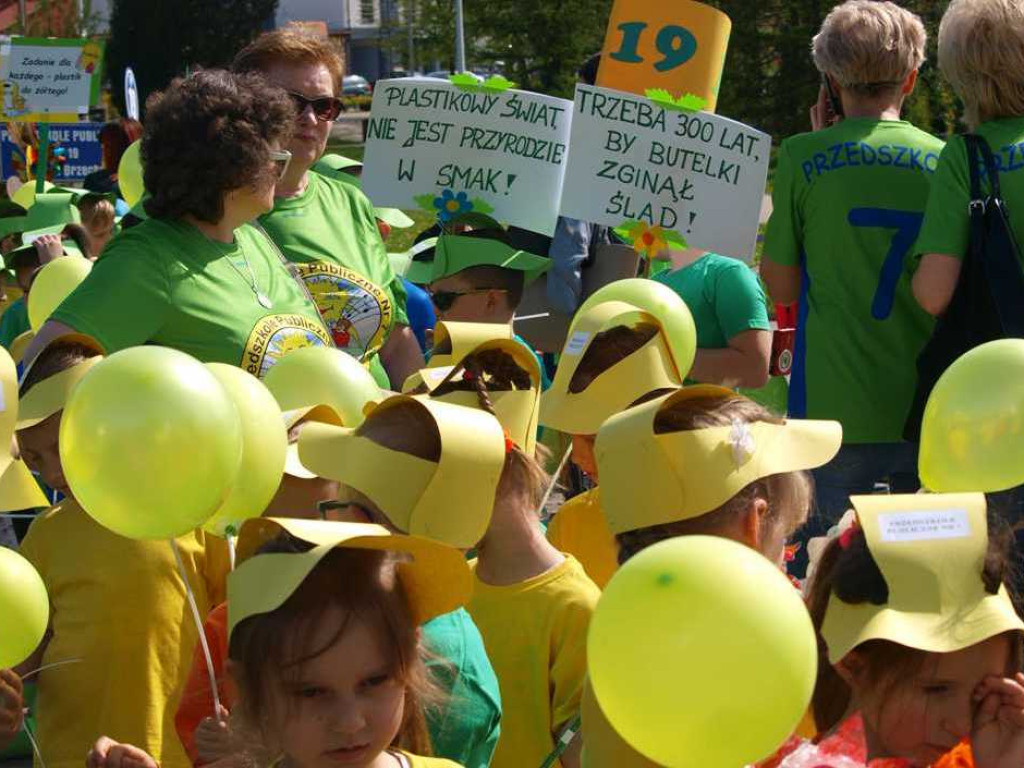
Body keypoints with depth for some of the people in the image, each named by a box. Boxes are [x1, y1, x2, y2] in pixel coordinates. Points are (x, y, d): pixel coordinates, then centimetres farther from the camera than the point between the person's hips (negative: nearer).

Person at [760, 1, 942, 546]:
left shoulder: (805, 157, -5)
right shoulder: (944, 160, 4)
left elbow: (780, 287, 4)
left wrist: (818, 144, 6)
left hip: (838, 410, -3)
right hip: (931, 413, 3)